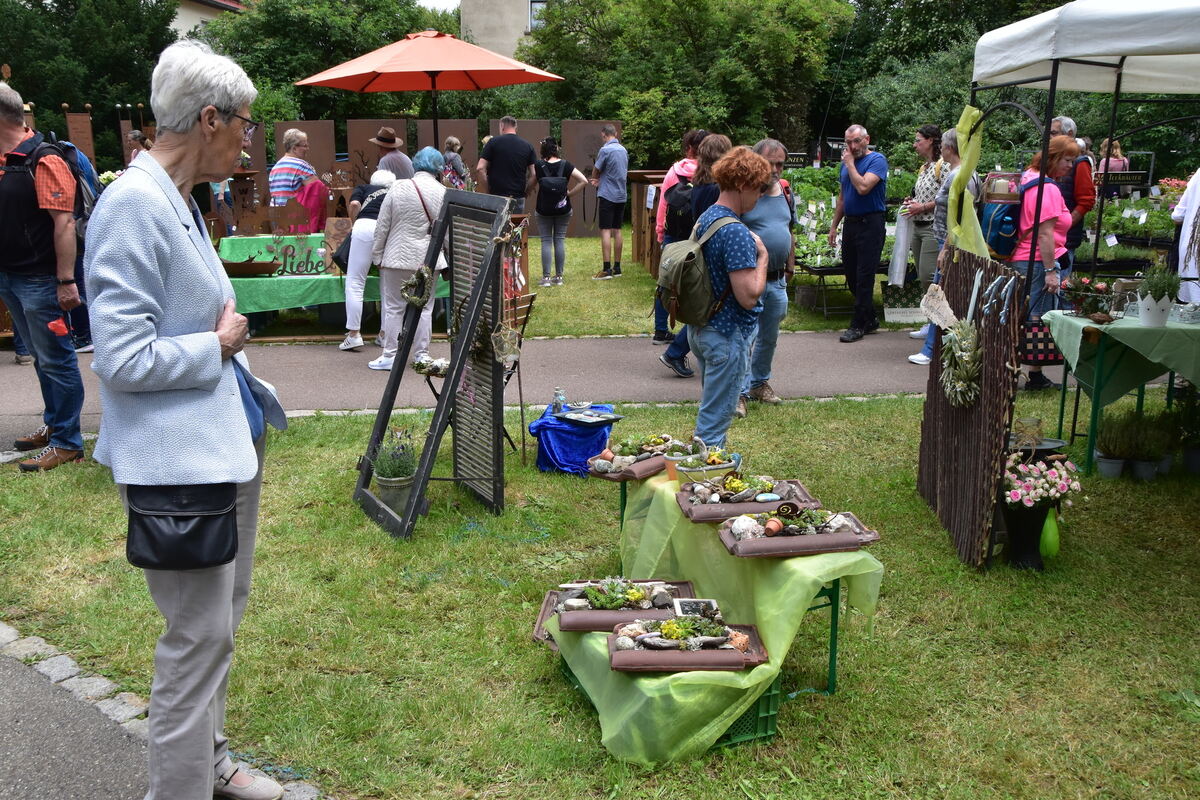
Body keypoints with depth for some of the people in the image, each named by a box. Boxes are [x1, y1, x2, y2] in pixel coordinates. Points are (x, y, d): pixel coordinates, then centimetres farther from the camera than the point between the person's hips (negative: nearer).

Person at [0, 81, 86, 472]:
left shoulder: (43, 161, -15)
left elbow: (64, 223, -20)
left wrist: (66, 280, -23)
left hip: (39, 280, -9)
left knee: (55, 359, -2)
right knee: (40, 357, 17)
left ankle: (67, 442, 5)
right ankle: (53, 424, 30)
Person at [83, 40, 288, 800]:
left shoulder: (179, 200, 9)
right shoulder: (134, 204, -19)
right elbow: (123, 358, -23)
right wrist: (219, 344, -11)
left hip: (226, 438, 10)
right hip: (179, 456, -10)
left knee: (222, 617, 20)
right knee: (200, 634, 1)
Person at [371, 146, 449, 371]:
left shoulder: (398, 188, -6)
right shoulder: (444, 193, -4)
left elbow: (382, 226, -3)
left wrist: (377, 255, 6)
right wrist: (448, 259, 13)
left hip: (398, 257, -1)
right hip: (430, 259, 1)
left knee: (394, 307, 6)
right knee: (424, 308, 10)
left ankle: (389, 356, 10)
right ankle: (422, 355, 14)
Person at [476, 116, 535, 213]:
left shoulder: (493, 142, -1)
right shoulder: (528, 146, 5)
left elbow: (480, 169, -7)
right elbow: (533, 175, 0)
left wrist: (486, 193, -1)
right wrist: (524, 192, 11)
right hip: (518, 198, 2)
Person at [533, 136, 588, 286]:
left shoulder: (538, 166, -7)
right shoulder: (566, 165, -5)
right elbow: (584, 181, -10)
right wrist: (570, 193, -2)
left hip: (544, 209, -1)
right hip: (563, 209, 1)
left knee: (546, 241, 4)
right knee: (560, 240, 8)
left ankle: (546, 277, 0)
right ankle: (559, 276, 9)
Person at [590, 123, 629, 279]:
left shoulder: (605, 150, -13)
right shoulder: (623, 150, 10)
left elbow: (595, 172, -4)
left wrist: (596, 179, 18)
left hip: (607, 195, -7)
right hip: (621, 195, 7)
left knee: (605, 231, -7)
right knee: (617, 231, 11)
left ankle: (607, 269, -11)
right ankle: (617, 267, 15)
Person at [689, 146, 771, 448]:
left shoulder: (704, 219, 7)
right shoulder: (736, 233, -23)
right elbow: (748, 296, -26)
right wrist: (762, 255, -13)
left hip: (702, 329, 10)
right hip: (728, 336, -10)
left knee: (711, 412, 23)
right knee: (714, 422, 2)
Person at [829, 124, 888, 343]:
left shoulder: (877, 160, -8)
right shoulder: (848, 162, 15)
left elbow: (863, 187, -23)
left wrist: (850, 164, -11)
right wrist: (834, 226, 18)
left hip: (870, 224, -8)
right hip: (850, 223, 8)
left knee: (864, 277, -5)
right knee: (850, 274, 10)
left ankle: (858, 325, 0)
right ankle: (870, 319, 22)